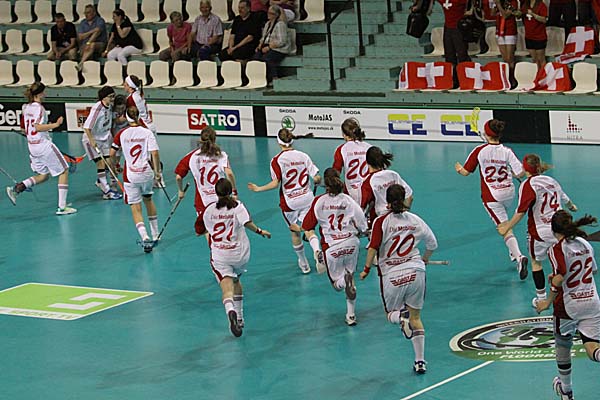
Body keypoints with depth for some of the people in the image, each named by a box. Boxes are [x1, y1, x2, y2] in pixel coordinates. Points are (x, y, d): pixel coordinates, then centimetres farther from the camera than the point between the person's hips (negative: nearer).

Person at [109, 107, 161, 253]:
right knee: (148, 200, 26)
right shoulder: (147, 132, -4)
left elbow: (112, 154, 1)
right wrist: (156, 171, 0)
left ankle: (145, 237, -19)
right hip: (146, 172, 2)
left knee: (136, 209, 1)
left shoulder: (122, 134, -2)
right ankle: (155, 235, 34)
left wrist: (114, 164, 22)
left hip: (130, 175, -2)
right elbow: (154, 154, -12)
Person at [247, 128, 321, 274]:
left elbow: (275, 183, -19)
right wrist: (317, 181, 18)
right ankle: (317, 250, -26)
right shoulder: (303, 156, -2)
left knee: (295, 232, 16)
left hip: (290, 202, -2)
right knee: (308, 229, 5)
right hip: (307, 198, 2)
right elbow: (316, 178, -5)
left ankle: (303, 264, 27)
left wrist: (258, 189, -7)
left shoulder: (277, 160, -12)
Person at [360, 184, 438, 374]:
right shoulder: (415, 220, 5)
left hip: (392, 275, -2)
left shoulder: (382, 222, -6)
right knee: (416, 318, 12)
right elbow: (432, 243, 14)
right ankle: (420, 362, 5)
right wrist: (425, 259, 32)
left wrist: (366, 269, -5)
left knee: (391, 313, 19)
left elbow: (373, 248, -15)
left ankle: (401, 318, -19)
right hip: (415, 272, 2)